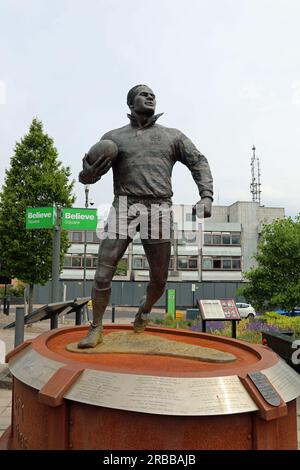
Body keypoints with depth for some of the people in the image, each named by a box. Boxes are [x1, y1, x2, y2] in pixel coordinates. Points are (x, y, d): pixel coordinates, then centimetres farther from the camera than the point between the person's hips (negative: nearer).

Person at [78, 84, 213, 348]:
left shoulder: (173, 136, 15)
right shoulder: (114, 137, 12)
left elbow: (198, 162, 12)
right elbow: (89, 174, 7)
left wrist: (206, 196, -4)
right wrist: (88, 174, -18)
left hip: (159, 210, 1)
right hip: (124, 207, -1)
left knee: (159, 279, 7)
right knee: (103, 276, -7)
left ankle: (145, 311, 39)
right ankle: (96, 329, 14)